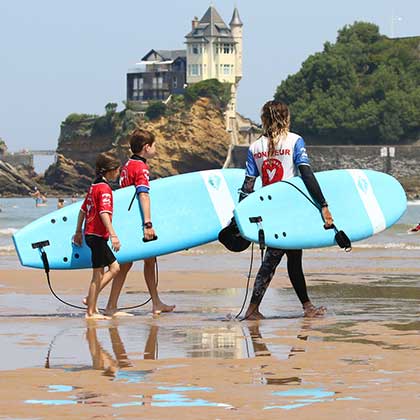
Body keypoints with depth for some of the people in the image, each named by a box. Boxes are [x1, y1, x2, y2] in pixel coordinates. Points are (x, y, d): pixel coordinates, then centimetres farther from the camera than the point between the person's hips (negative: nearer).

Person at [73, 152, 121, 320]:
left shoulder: (94, 186, 14)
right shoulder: (104, 188, -15)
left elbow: (83, 210, 19)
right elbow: (104, 213, -26)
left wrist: (78, 232, 25)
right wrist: (113, 235, -32)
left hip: (91, 235, 10)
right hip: (98, 236, -10)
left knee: (114, 268, 12)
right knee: (98, 275, -4)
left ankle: (91, 300, 10)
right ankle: (91, 311, 0)